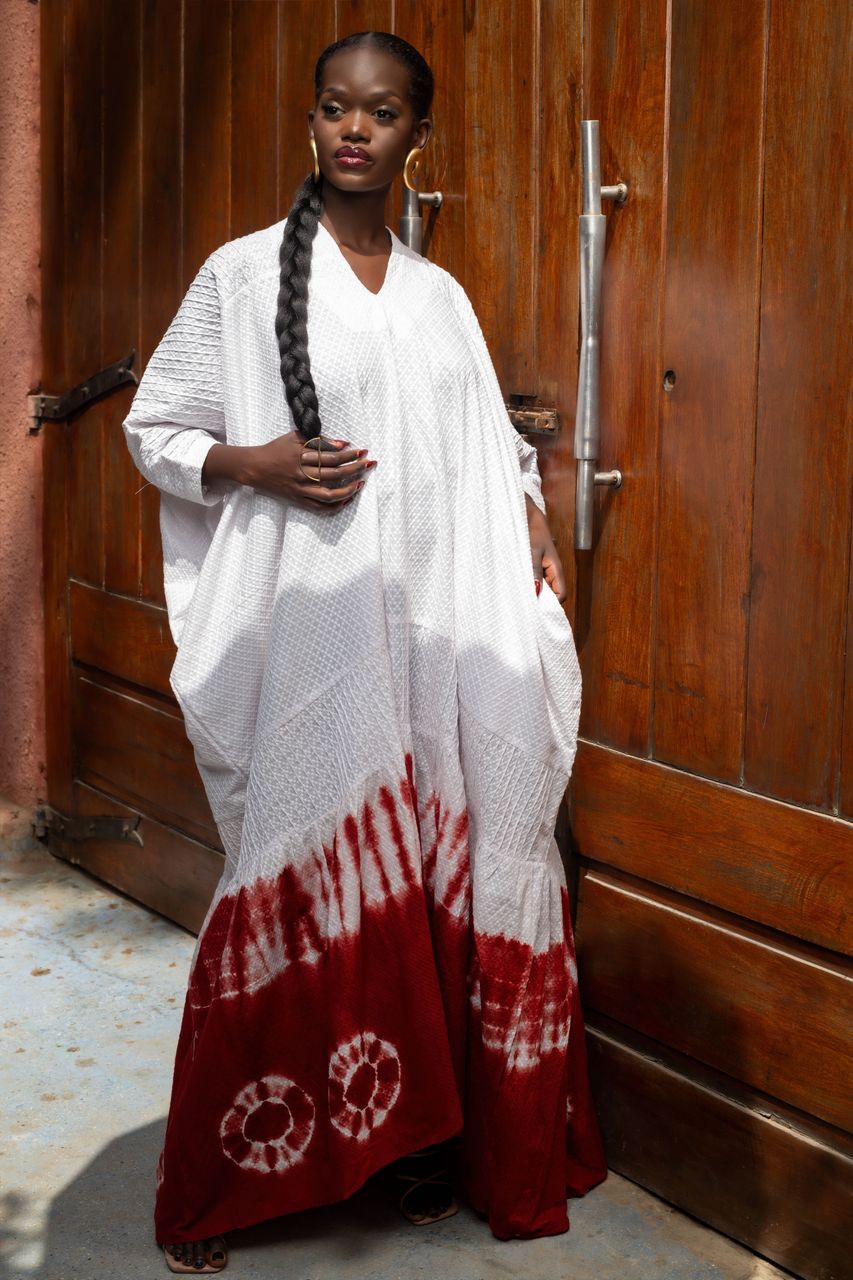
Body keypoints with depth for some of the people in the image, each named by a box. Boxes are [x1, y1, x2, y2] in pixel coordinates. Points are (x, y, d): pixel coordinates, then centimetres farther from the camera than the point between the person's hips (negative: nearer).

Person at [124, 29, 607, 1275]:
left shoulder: (439, 295, 15)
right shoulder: (244, 274, 1)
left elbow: (483, 441, 23)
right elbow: (154, 426, 5)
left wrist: (528, 510, 4)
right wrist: (253, 463, -13)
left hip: (442, 618, 5)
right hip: (315, 624, -4)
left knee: (434, 869, 5)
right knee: (304, 876, -3)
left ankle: (428, 1134, 20)